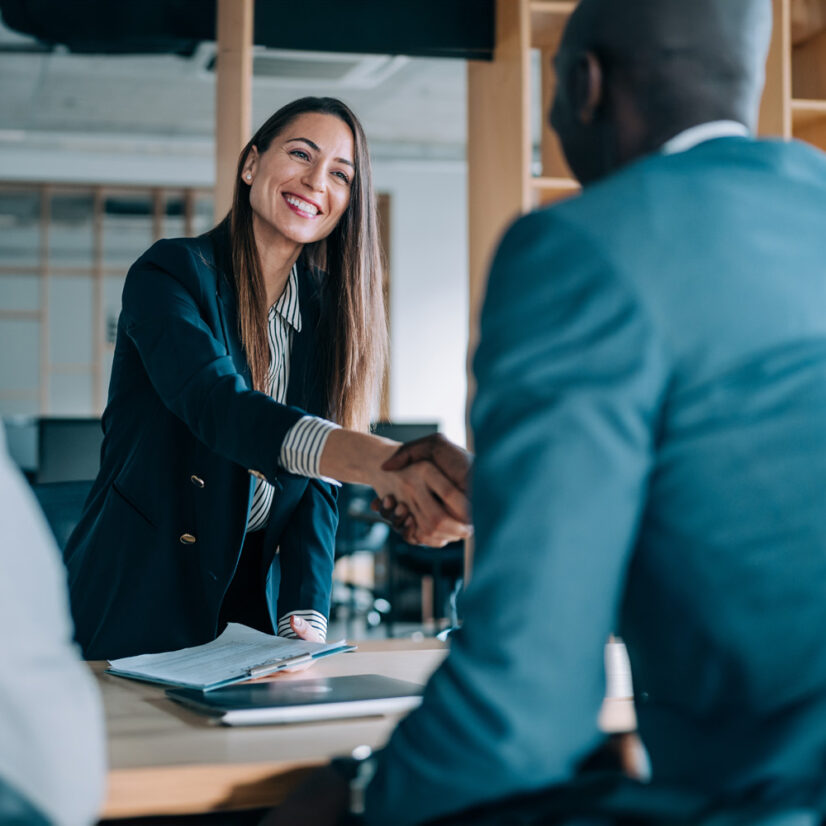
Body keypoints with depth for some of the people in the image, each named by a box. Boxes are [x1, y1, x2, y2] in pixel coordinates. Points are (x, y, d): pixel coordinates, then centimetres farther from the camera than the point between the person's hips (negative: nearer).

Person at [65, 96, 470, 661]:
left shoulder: (327, 312, 4)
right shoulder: (171, 273, -12)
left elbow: (317, 484, 1)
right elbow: (217, 404, -31)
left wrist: (306, 617, -15)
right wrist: (377, 461, -48)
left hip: (256, 600, 5)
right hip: (139, 599, -4)